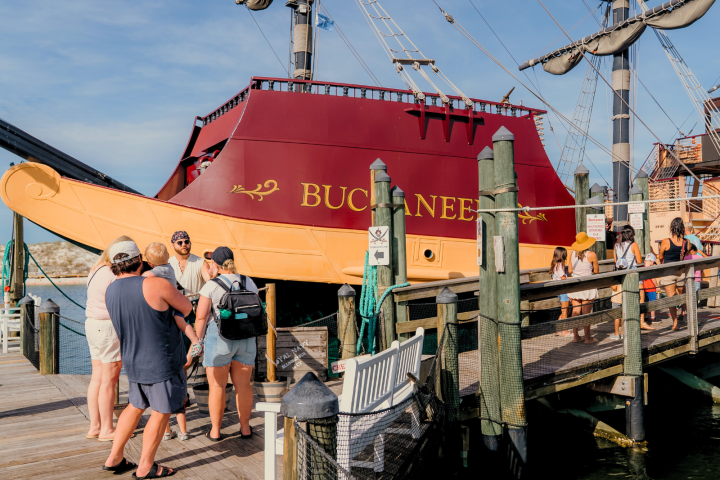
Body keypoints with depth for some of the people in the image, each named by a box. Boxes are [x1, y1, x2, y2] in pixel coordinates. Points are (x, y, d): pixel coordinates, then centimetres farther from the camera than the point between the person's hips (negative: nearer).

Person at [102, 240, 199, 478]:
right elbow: (186, 308, -7)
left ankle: (114, 458, 32)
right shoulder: (156, 285, -22)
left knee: (135, 407, 24)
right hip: (161, 363, -7)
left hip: (133, 361, 7)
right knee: (161, 413, 10)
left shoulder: (111, 291, 0)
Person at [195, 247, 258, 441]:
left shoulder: (211, 286, -9)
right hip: (246, 338, 4)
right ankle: (245, 428, 20)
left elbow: (201, 317, -10)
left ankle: (215, 431, 13)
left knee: (217, 386, 5)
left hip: (219, 338, -4)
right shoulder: (249, 283, 5)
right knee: (243, 384, 11)